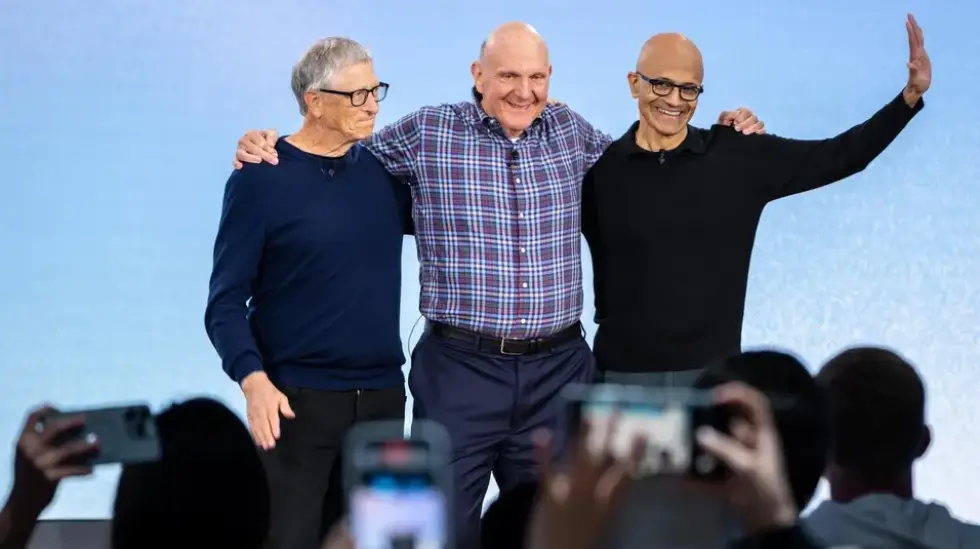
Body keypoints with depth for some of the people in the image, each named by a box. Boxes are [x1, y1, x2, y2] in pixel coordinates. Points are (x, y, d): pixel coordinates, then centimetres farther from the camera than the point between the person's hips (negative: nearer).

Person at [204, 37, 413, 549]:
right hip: (296, 398, -5)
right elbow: (227, 300, -7)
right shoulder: (262, 179, -6)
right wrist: (253, 378, -23)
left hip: (383, 396, 5)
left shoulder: (387, 168, 7)